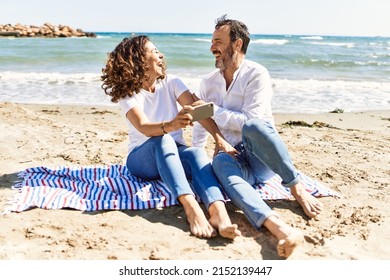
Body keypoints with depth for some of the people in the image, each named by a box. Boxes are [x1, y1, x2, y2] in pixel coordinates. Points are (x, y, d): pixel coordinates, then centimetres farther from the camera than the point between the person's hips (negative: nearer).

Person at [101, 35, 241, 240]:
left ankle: (218, 212, -57)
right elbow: (144, 127, -28)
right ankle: (191, 208, -54)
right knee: (163, 140, -36)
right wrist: (170, 126, -50)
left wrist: (219, 137, -29)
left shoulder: (170, 82, 2)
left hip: (175, 154, 3)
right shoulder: (127, 93, -8)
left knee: (197, 153, -32)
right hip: (142, 158, -2)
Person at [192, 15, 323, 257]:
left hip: (263, 158, -3)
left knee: (253, 126, -38)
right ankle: (280, 228, -55)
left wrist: (211, 109, -11)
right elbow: (202, 125, 20)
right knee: (220, 162, -37)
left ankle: (297, 188, -23)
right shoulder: (208, 82, 12)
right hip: (233, 158, 3)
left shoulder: (256, 74, -6)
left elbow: (248, 121, -17)